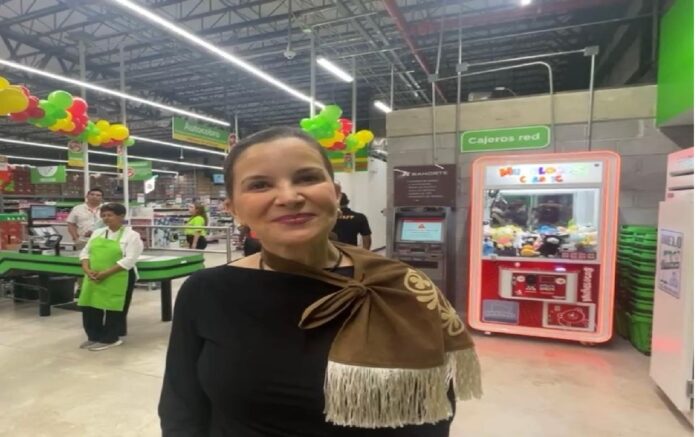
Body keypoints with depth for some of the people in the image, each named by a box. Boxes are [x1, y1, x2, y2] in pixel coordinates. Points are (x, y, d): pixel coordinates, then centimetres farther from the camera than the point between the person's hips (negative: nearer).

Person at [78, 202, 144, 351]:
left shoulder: (132, 236, -9)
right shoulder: (97, 233, 13)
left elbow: (129, 260, -17)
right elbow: (85, 252, 13)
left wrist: (105, 273, -21)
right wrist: (87, 269, -7)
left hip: (117, 279, -6)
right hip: (93, 279, 7)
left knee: (113, 309, 3)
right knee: (90, 307, 10)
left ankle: (110, 339, 17)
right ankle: (94, 337, 27)